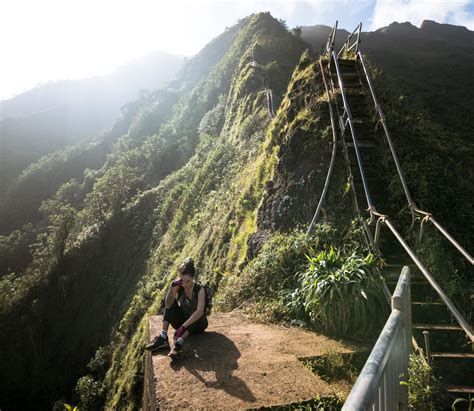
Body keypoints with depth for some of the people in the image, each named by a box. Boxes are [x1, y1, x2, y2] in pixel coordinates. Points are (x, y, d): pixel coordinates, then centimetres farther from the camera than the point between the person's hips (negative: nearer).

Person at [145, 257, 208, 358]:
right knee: (171, 302, -18)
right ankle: (163, 338, -25)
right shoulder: (178, 286, -14)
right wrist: (171, 289, -38)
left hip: (197, 323, -4)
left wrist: (183, 326, -48)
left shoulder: (199, 289, -24)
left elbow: (200, 311, -39)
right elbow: (168, 305, -24)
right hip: (182, 321, 4)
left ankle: (179, 343, -45)